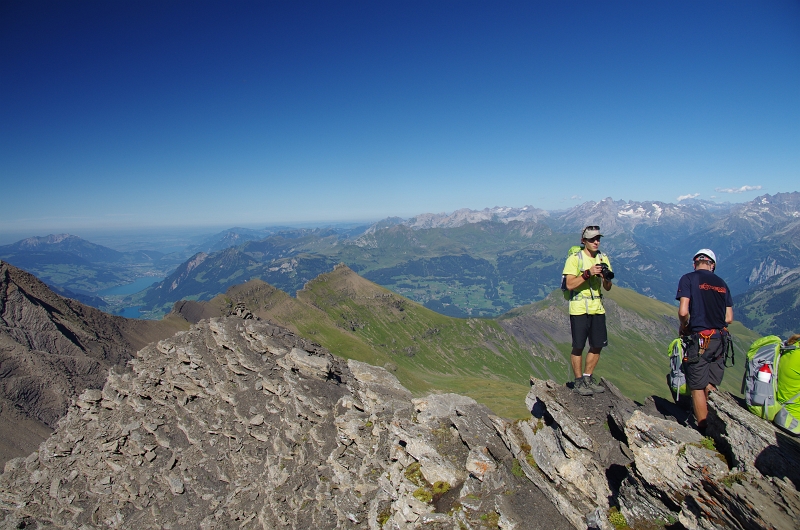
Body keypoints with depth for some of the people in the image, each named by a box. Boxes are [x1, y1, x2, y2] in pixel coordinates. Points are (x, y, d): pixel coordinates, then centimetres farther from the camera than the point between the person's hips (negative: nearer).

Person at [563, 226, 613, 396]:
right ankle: (578, 382, 12)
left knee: (597, 346, 9)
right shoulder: (574, 259, -7)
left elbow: (607, 288, 9)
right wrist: (588, 273, -24)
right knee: (578, 347, 0)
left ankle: (587, 378, 25)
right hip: (579, 309, -5)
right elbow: (570, 285, -15)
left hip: (598, 308, 6)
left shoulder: (603, 259, 9)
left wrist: (606, 278, -12)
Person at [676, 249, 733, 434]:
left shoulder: (688, 279, -5)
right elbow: (729, 318, 9)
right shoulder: (722, 283, 11)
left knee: (698, 388, 5)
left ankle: (703, 430, 11)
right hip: (720, 340, 5)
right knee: (711, 387, 17)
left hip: (699, 340, -5)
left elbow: (683, 311, -15)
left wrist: (684, 327, 4)